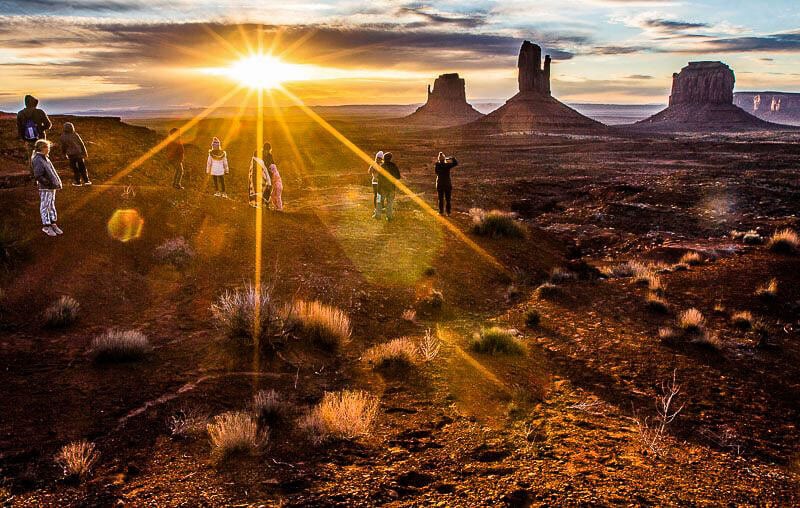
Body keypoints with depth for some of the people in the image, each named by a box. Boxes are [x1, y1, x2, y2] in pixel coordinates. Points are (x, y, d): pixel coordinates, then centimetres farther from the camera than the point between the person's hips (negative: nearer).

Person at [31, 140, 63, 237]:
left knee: (52, 205, 17)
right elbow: (38, 176, -23)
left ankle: (53, 223, 28)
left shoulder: (45, 159, 11)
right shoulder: (38, 160, -18)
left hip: (52, 187, 9)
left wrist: (57, 181, 11)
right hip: (45, 188, -9)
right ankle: (46, 226, 11)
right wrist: (49, 183, -21)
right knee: (45, 206, 2)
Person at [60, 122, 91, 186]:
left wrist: (65, 154, 17)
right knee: (82, 167, 11)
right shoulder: (75, 135, -12)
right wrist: (85, 152, 5)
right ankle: (85, 180, 16)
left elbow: (63, 147, 1)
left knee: (74, 169, 10)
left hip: (71, 155, 0)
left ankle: (77, 182, 12)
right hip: (79, 153, 0)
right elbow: (81, 144, -6)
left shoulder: (63, 137, -8)